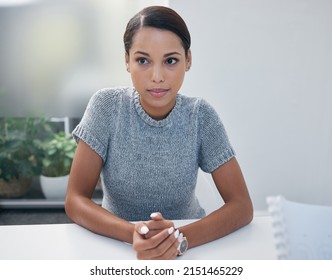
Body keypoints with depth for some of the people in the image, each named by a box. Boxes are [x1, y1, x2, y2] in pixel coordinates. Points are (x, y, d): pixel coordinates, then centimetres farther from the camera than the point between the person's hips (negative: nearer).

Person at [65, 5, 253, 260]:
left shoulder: (200, 116, -11)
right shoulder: (107, 106, -13)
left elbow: (242, 205, -14)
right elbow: (75, 200, -14)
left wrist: (180, 238, -30)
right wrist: (133, 233, -31)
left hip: (190, 241, 1)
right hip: (118, 243, 0)